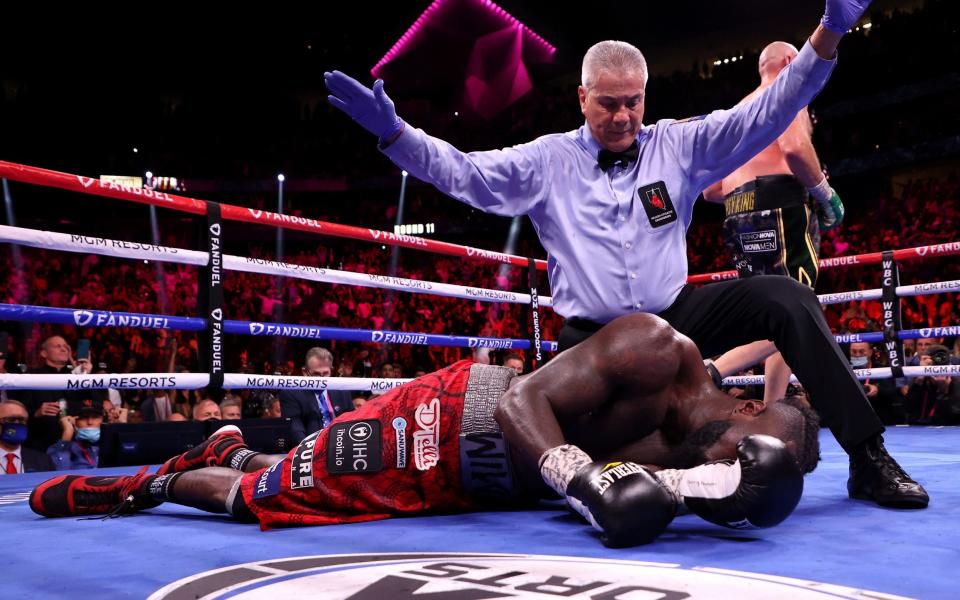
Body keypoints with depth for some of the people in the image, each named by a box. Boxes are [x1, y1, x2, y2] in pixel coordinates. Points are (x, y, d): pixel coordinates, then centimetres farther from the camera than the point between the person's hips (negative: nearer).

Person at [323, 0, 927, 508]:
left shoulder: (678, 144, 3)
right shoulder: (548, 160, -1)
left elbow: (764, 115, -2)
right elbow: (463, 172, -6)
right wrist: (392, 130, -20)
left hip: (676, 319, 1)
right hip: (590, 340, -1)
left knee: (783, 298, -20)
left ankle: (868, 458, -12)